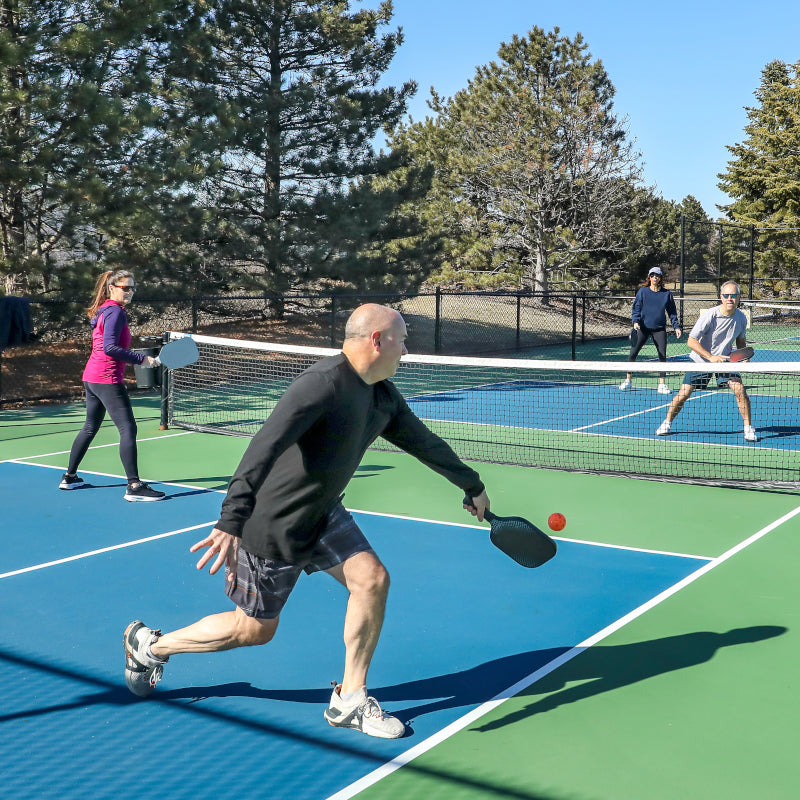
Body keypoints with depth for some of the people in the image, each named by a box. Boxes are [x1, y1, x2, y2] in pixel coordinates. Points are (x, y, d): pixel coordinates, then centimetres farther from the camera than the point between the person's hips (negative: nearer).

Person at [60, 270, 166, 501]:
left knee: (90, 427, 21)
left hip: (91, 378, 10)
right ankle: (134, 487, -13)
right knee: (128, 429, -10)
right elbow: (110, 348, -23)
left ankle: (69, 477, 30)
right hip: (107, 380, -10)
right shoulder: (116, 312, -14)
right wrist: (142, 359, -22)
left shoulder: (103, 311, 15)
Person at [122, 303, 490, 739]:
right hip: (273, 525, -8)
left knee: (371, 578, -8)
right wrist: (231, 523, -47)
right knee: (255, 628, 6)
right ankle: (150, 645, 29)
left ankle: (349, 700, 7)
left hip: (322, 515, 8)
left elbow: (424, 441, 16)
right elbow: (263, 450, -39)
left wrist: (473, 487, 26)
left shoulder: (383, 396, 1)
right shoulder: (322, 384, -29)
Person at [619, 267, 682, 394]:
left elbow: (672, 312, 12)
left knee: (662, 355, -1)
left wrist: (676, 326, 4)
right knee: (633, 354, -3)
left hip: (659, 329, 1)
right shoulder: (642, 291, 4)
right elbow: (636, 307, 3)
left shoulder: (666, 294, 7)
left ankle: (662, 384, 7)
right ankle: (627, 380, 10)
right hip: (643, 327, -1)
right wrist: (636, 321, -12)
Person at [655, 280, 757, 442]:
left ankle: (748, 428, 1)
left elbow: (740, 340, 11)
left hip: (725, 360, 3)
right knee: (684, 393, -6)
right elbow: (691, 341, -21)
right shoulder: (709, 315, -24)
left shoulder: (741, 318, -9)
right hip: (701, 360, -3)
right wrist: (711, 357, -27)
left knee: (740, 390, -14)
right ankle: (667, 422, 18)